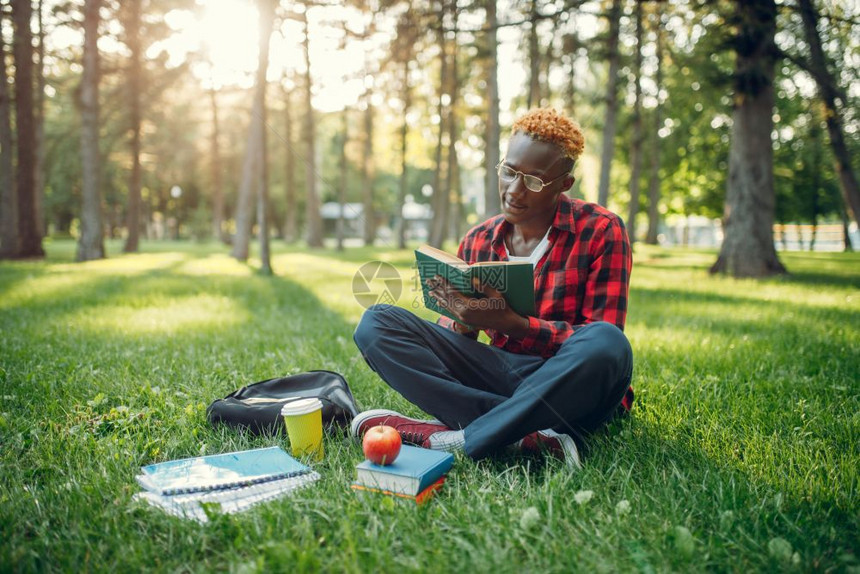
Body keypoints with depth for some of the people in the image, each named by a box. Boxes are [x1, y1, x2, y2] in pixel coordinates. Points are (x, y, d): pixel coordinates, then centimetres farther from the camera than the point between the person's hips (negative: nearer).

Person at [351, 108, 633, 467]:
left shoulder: (600, 231, -4)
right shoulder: (478, 240, 7)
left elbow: (602, 342, -11)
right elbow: (457, 339, 10)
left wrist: (511, 323, -24)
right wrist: (462, 321, -15)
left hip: (570, 387, -3)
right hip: (500, 373, 4)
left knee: (605, 343, -38)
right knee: (376, 323, -13)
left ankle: (461, 439, -26)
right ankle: (529, 437, -25)